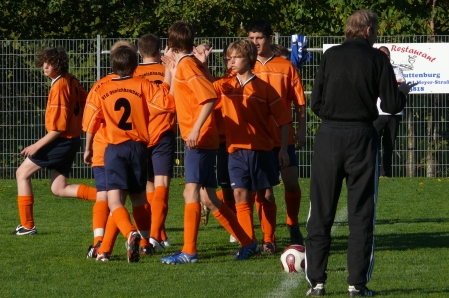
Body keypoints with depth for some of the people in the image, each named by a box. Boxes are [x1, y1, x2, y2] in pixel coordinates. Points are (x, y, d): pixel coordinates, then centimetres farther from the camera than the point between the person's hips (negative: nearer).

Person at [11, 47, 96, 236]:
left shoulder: (59, 87, -21)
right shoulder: (71, 81, 5)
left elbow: (58, 127, -22)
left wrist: (37, 146, -18)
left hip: (61, 141, -9)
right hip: (72, 139, 9)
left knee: (22, 173, 3)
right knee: (58, 189, 14)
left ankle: (27, 225, 3)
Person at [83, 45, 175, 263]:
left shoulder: (102, 90, 3)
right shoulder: (143, 86, -1)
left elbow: (91, 122, 5)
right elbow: (167, 103, -12)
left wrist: (88, 149, 20)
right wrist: (168, 79, 1)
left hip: (114, 149, -2)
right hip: (138, 147, 2)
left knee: (114, 200, -10)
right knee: (138, 197, 19)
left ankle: (130, 234, -35)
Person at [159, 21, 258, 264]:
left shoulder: (187, 65, -11)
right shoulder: (185, 65, 17)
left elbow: (209, 97, -22)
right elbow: (175, 96, 30)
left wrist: (196, 129, -27)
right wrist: (173, 67, 28)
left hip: (198, 138, -10)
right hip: (203, 140, 10)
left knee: (191, 191, -14)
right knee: (208, 198, 12)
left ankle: (189, 251, -20)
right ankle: (246, 242, 18)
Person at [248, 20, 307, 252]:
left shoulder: (285, 67, 4)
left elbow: (299, 102, 5)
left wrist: (301, 130, -1)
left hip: (283, 135, 0)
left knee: (291, 181, -4)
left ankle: (293, 225, 20)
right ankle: (268, 239, 4)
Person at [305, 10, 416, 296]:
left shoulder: (331, 56, 2)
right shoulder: (377, 59, -2)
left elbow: (316, 103, 1)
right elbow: (392, 105, -3)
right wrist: (404, 92, 18)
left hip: (329, 135, 1)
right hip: (362, 137, -1)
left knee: (321, 211, 7)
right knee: (361, 213, 5)